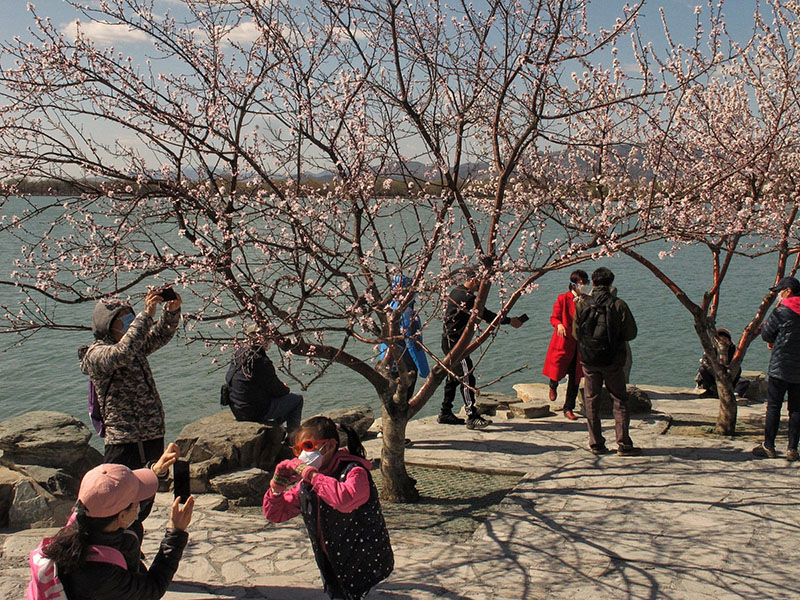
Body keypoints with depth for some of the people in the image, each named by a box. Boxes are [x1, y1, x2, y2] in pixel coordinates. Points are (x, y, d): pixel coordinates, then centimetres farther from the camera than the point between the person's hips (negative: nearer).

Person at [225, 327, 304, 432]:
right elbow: (276, 390, -17)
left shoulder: (239, 353, 0)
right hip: (256, 413, -9)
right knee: (297, 399, 3)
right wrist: (286, 389, 10)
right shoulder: (262, 362, -25)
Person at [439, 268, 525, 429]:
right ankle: (472, 417, -12)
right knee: (467, 378, -11)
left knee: (454, 377, 16)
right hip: (454, 342, -11)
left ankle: (445, 413, 23)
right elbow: (485, 315, -18)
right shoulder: (466, 297, -19)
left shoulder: (457, 291, 12)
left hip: (450, 342, 11)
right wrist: (509, 321, -10)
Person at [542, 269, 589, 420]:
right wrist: (559, 325, -23)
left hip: (580, 345, 3)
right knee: (557, 372, -5)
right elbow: (554, 317, -3)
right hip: (563, 342, -3)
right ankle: (553, 386, 34)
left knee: (575, 377, 4)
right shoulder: (563, 299, -4)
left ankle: (568, 409, 15)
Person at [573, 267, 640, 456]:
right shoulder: (619, 305, -9)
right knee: (620, 400, 7)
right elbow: (631, 333, -3)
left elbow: (575, 333, 5)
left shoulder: (582, 304, -3)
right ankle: (624, 444, 4)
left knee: (592, 400, 10)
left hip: (588, 360, 2)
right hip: (613, 361, -2)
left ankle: (596, 444, 11)